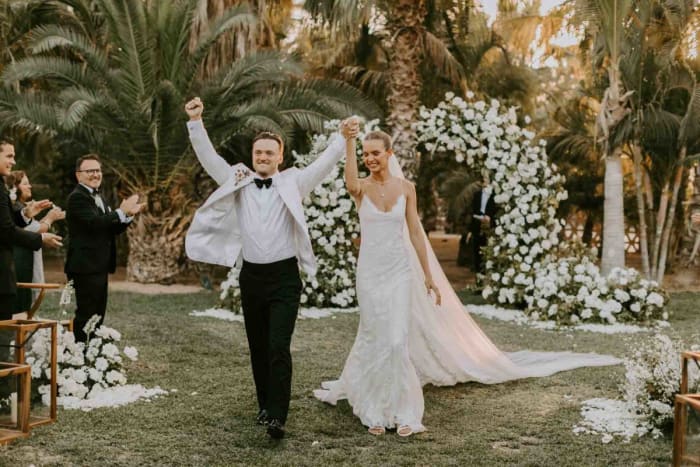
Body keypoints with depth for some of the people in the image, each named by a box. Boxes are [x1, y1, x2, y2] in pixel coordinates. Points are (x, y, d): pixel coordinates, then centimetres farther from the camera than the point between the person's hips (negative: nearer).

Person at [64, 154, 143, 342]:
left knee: (97, 314, 13)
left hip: (99, 267, 9)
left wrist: (129, 214, -2)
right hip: (85, 266, -9)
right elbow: (94, 222, -25)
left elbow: (112, 229, 15)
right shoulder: (77, 197, -11)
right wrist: (122, 211, -20)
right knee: (86, 314, -6)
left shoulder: (99, 197, 18)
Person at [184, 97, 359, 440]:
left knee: (278, 347, -12)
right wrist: (195, 122, -10)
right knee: (258, 347, 13)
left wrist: (343, 139, -21)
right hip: (251, 276, 3)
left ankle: (277, 417, -10)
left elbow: (322, 165, -7)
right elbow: (208, 158, 0)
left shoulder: (292, 183, 2)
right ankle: (265, 405, 28)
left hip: (284, 277, -3)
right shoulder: (237, 182, 6)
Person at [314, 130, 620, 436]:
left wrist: (428, 275, 5)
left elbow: (415, 232, 5)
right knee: (375, 339, 4)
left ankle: (401, 411, 6)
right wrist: (349, 141, -40)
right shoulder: (362, 188, -3)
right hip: (370, 270, 0)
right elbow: (351, 183, -29)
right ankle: (375, 409, 19)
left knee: (397, 340, -7)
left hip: (399, 270, 0)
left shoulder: (405, 188, 2)